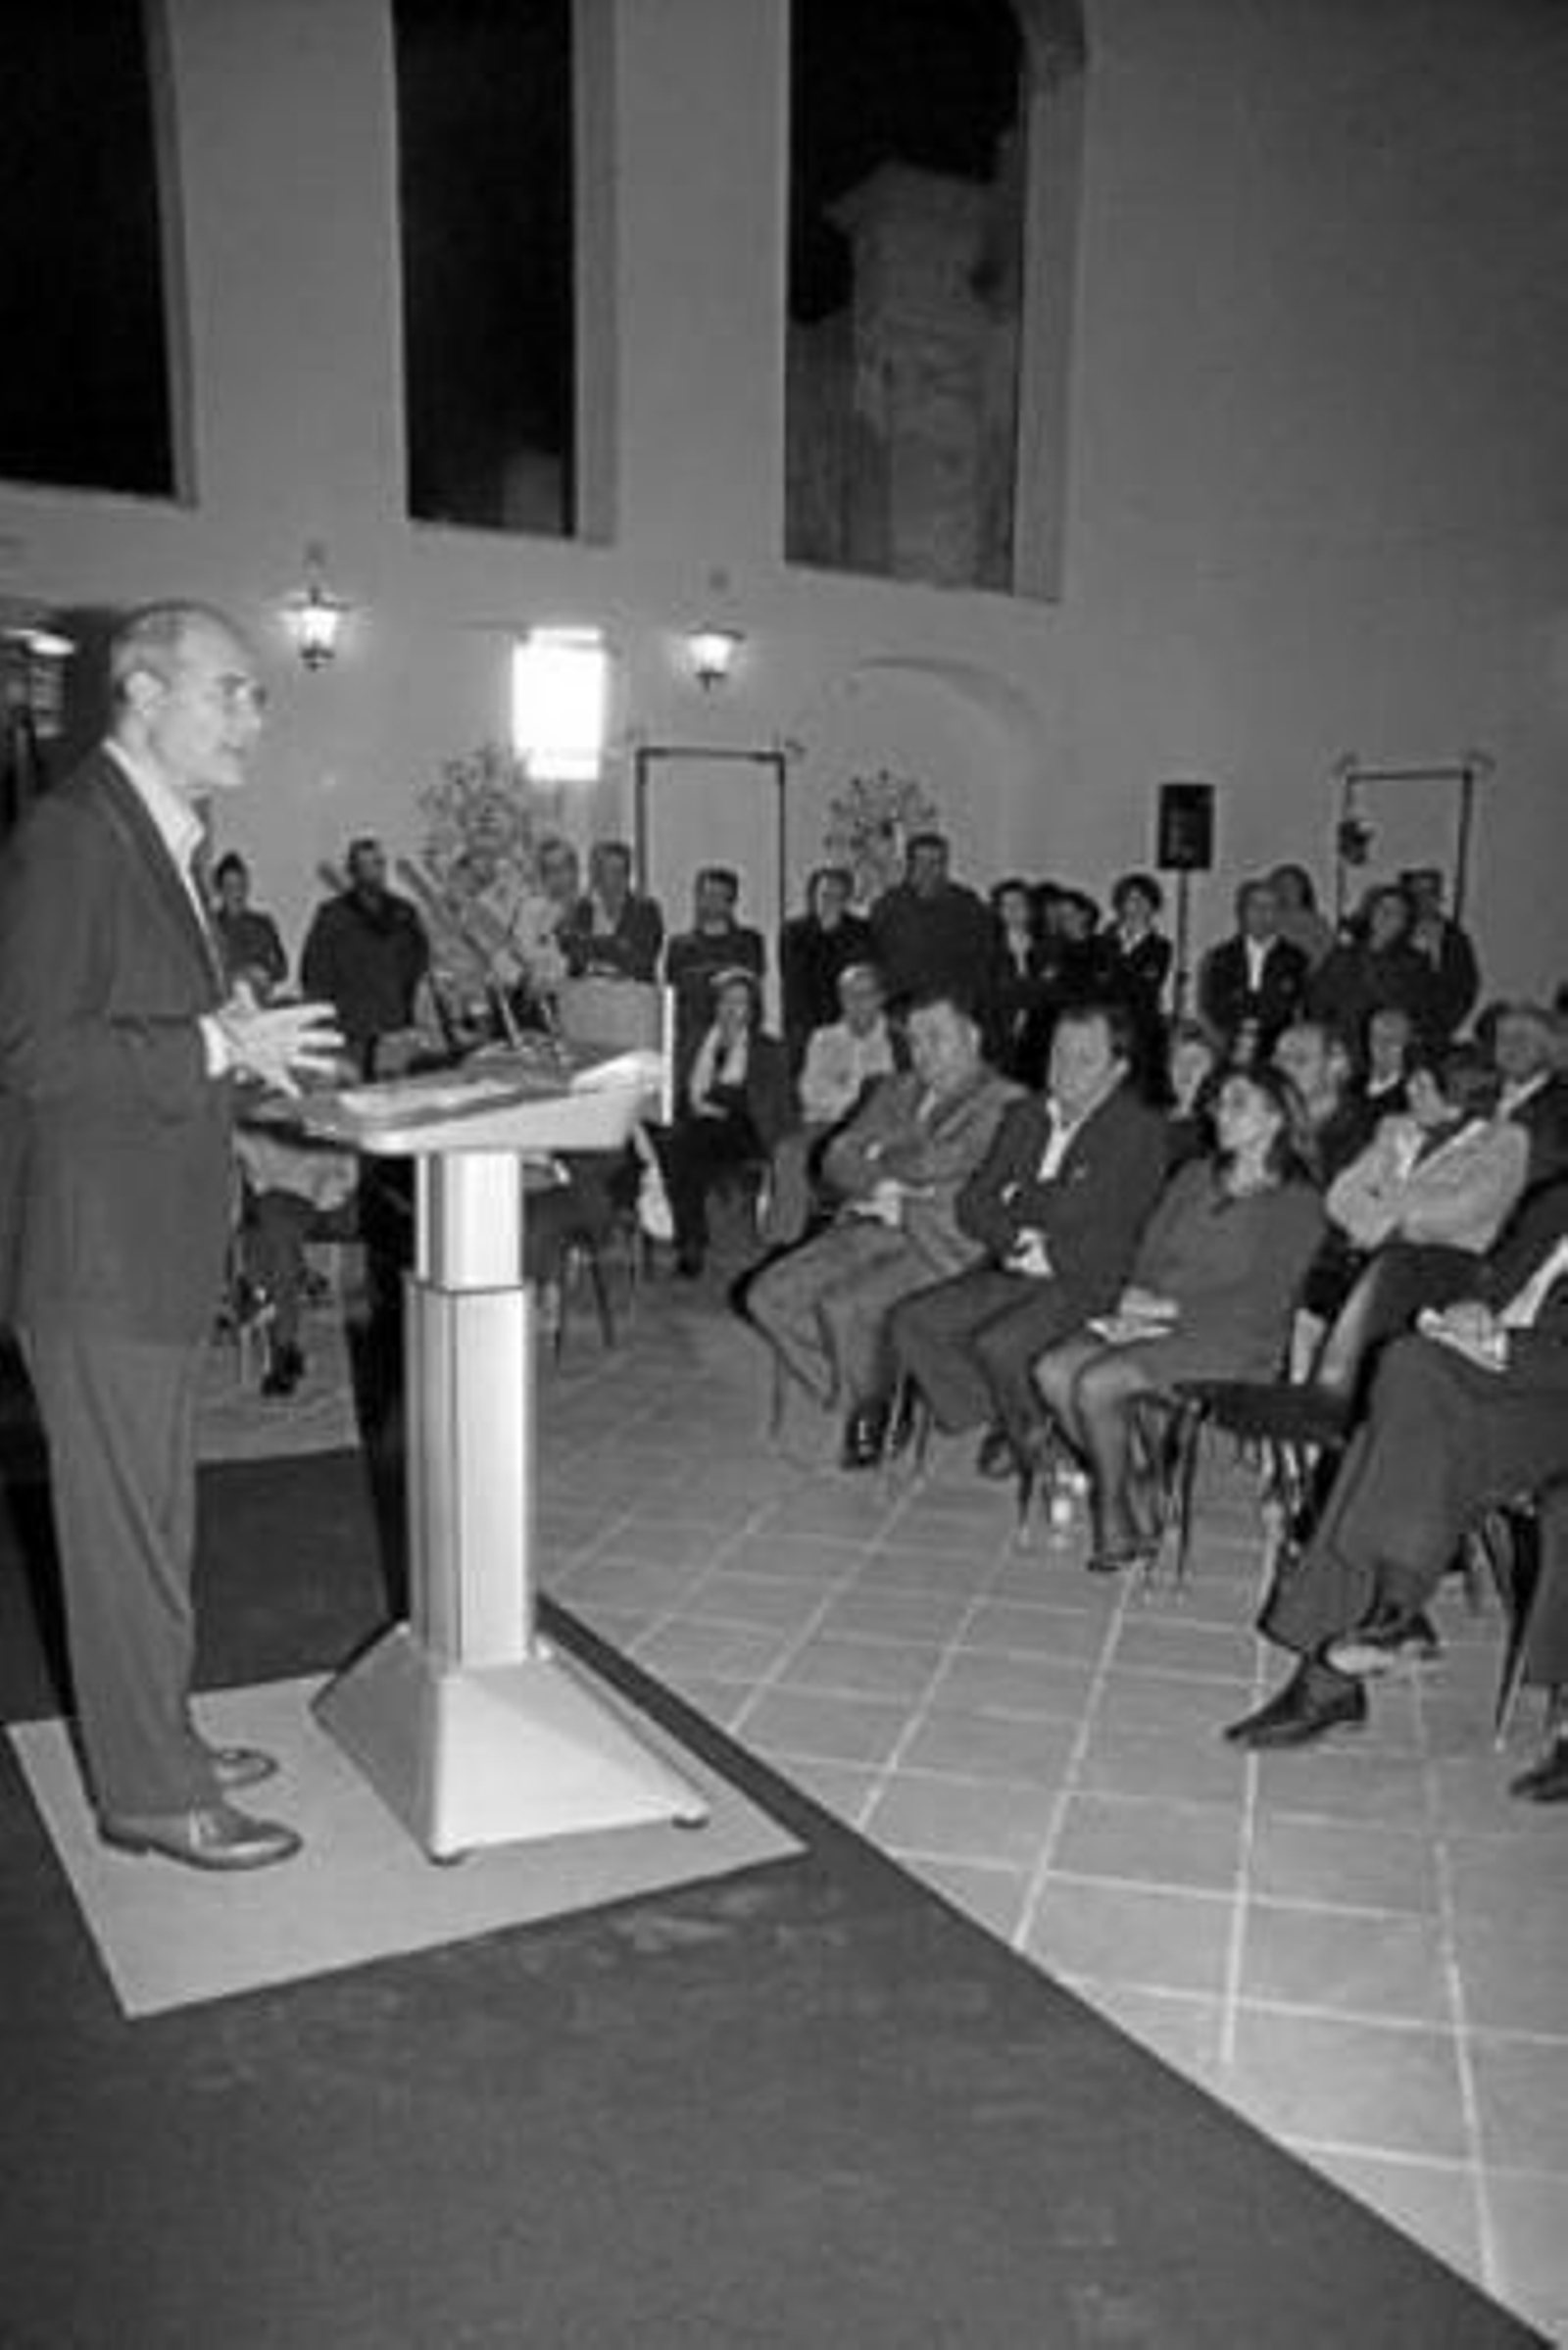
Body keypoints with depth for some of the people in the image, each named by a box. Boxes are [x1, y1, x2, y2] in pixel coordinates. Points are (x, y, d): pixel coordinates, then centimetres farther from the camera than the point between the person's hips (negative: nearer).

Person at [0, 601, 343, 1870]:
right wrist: (215, 1046, -23)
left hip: (157, 1241, 10)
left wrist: (241, 1043, 7)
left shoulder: (157, 839, 15)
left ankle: (158, 1738, 33)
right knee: (127, 1521, 1)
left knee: (151, 1513, 19)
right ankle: (152, 1791, 15)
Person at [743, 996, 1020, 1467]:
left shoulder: (1003, 1103, -2)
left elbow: (937, 1164, -15)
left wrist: (881, 1153, -2)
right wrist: (880, 1185, -8)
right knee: (769, 1296, -10)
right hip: (871, 1228, 7)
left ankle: (875, 1409, 0)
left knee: (844, 1304, -29)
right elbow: (838, 1158, 11)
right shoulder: (895, 1091, 19)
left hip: (943, 1243, -7)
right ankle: (852, 1401, 5)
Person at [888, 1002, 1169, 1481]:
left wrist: (1017, 1198, -4)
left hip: (1083, 1280, -6)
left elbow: (1082, 1207, -16)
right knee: (911, 1323, -13)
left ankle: (1031, 1433, 2)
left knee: (998, 1344, -30)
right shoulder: (1027, 1116, 14)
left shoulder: (1140, 1129, -5)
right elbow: (973, 1204, 9)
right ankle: (995, 1422, 3)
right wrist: (1016, 1238, -11)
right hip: (1011, 1271, 6)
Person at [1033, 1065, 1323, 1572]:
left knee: (1096, 1383, -27)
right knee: (1053, 1370, -18)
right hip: (1157, 1319, 7)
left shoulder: (1297, 1202, -1)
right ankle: (1134, 1512, -10)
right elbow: (1150, 1254, 15)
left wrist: (1169, 1307, -14)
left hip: (1231, 1338, -7)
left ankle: (1117, 1524, -7)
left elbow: (1261, 1302, -10)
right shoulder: (1195, 1177, 19)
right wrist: (1134, 1301, -6)